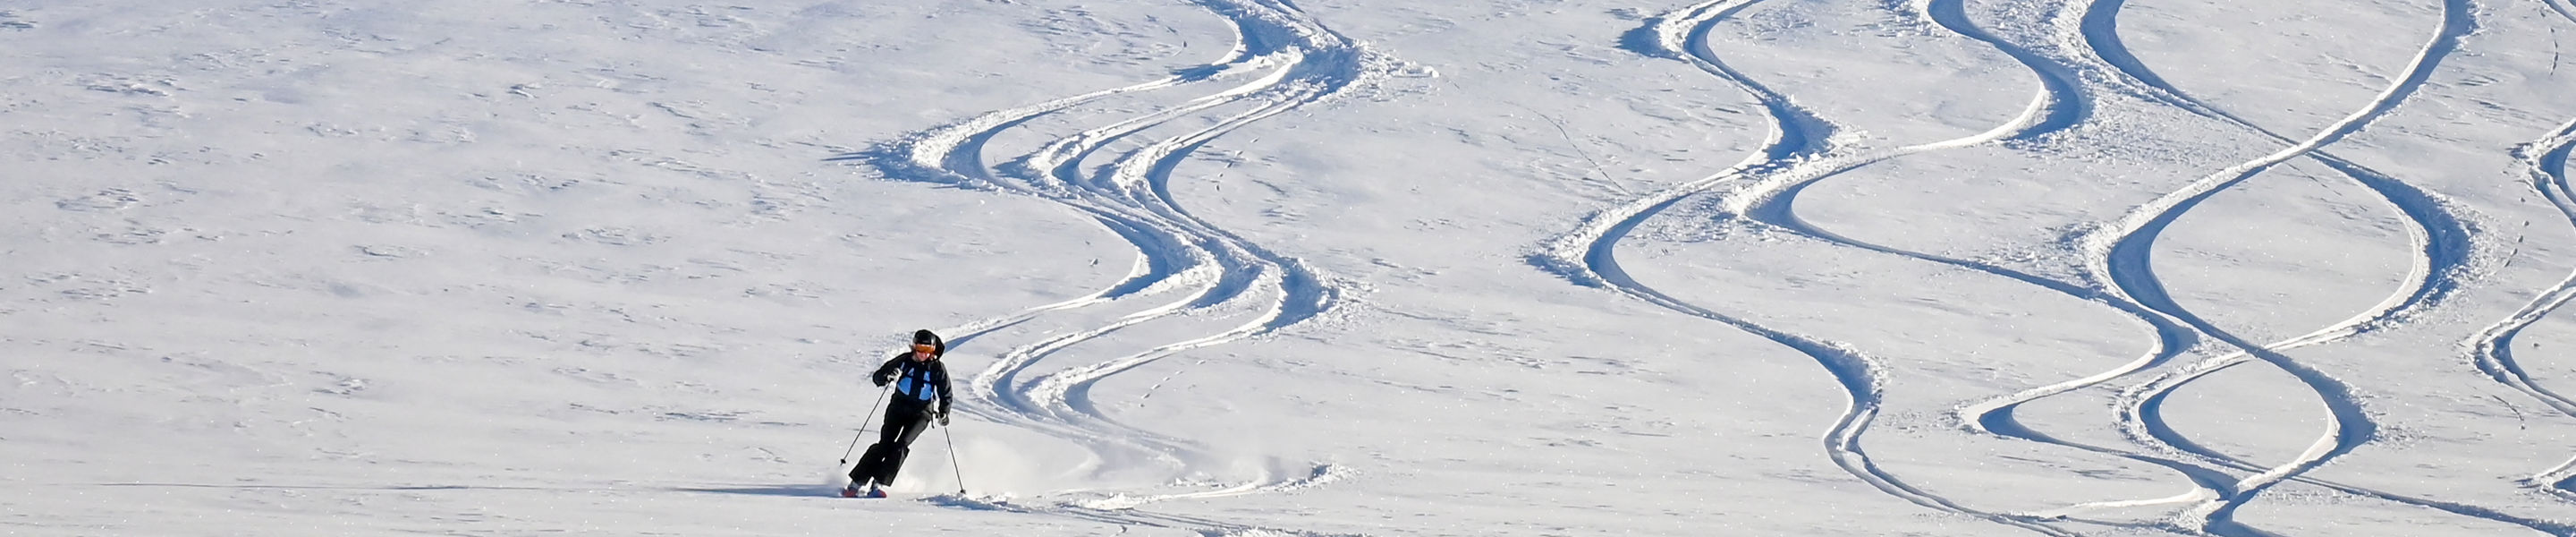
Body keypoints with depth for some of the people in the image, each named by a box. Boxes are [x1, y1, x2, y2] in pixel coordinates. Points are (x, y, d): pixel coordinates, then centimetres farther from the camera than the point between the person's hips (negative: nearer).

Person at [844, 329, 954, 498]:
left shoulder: (938, 368, -6)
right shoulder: (905, 360, -4)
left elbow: (945, 394, -1)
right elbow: (877, 376, 0)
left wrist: (943, 413, -19)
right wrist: (886, 377, -24)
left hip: (921, 413, -1)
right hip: (898, 406, 1)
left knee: (902, 444, -21)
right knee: (885, 444, -13)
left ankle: (877, 484, -22)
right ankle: (856, 482, -10)